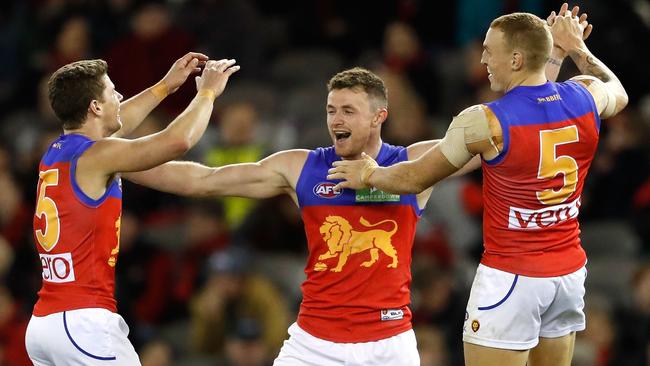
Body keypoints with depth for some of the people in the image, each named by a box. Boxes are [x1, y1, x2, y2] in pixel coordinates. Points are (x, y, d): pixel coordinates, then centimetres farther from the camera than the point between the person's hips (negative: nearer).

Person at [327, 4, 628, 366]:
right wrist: (579, 50, 34)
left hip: (511, 278, -6)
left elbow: (415, 179, -4)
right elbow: (619, 92, 25)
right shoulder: (586, 97, -3)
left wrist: (370, 175, 15)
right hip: (570, 272, 6)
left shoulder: (485, 123, -18)